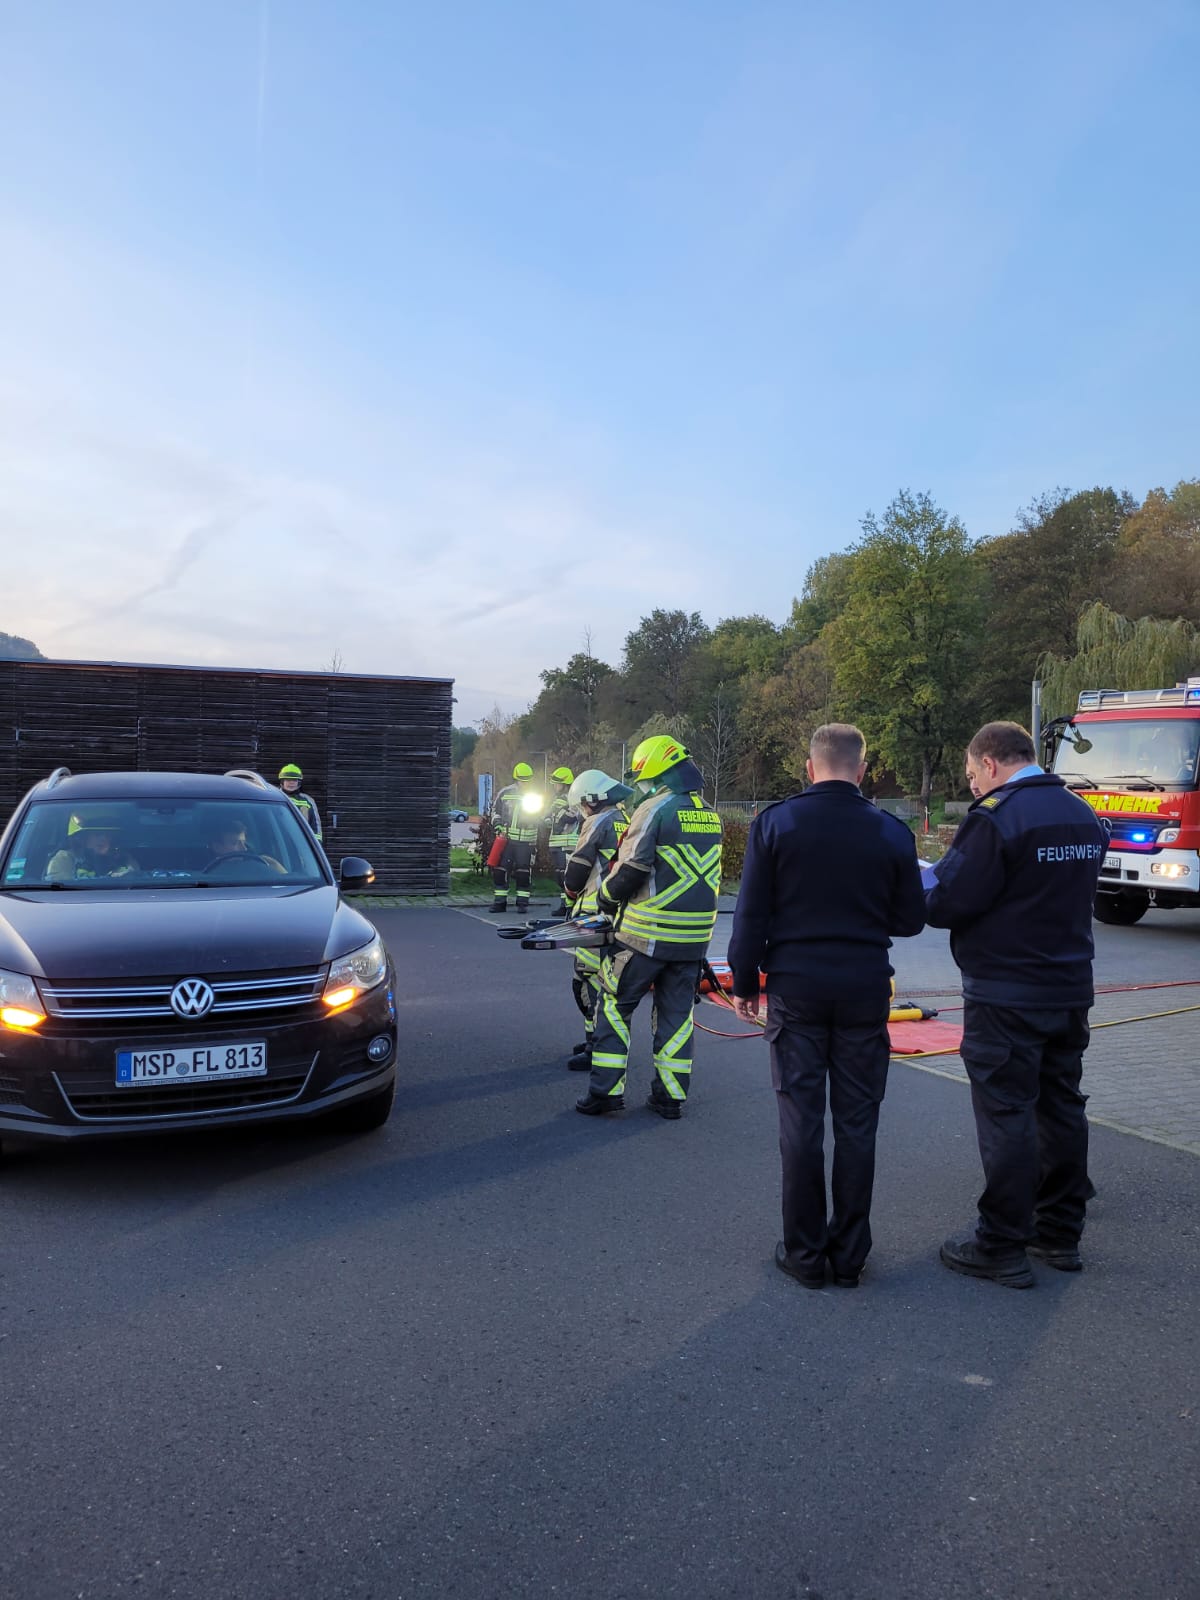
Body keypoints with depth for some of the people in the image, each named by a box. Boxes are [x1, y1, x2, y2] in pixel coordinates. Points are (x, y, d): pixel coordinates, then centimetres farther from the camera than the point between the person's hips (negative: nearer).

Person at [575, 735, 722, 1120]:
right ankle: (671, 1096, 17)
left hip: (647, 933, -6)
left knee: (615, 1006, 6)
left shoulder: (655, 809, -12)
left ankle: (605, 1091, 7)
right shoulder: (710, 816, 11)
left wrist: (605, 897, 3)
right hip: (694, 936, 6)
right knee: (676, 1013, 13)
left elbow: (630, 869, -14)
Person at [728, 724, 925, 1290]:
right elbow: (910, 920, 5)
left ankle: (804, 1253, 15)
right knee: (857, 1124, 9)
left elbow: (751, 914, -5)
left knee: (801, 1121, 6)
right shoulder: (892, 833, -2)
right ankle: (849, 1254, 18)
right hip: (865, 989, 1)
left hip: (796, 988, -1)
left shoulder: (774, 822, -5)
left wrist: (744, 982, 5)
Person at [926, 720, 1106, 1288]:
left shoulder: (995, 816, -17)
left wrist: (932, 886, 4)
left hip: (1006, 998, -8)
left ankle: (1002, 1248, 7)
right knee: (1061, 1107, 15)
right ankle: (1061, 1234, 26)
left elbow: (946, 903, -19)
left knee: (1006, 1115, -1)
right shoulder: (1083, 816, 9)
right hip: (1071, 990, 8)